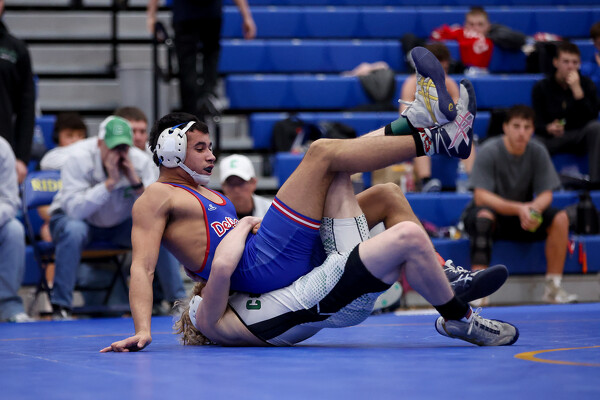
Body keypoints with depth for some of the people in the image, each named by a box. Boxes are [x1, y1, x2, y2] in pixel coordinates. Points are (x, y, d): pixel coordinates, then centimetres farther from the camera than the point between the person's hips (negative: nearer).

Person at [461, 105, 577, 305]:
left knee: (560, 219, -20)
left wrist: (534, 208, -30)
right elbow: (481, 196, -24)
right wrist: (518, 209, -37)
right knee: (484, 216, -38)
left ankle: (553, 288, -16)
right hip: (492, 212, -4)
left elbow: (546, 194, -5)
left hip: (523, 217, 4)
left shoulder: (538, 152, -5)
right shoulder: (489, 151, -17)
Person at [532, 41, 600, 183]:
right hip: (551, 138, -2)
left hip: (579, 137, 2)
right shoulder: (541, 87, -1)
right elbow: (537, 123, -7)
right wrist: (549, 128, -32)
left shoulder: (586, 84, 1)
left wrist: (577, 90, -21)